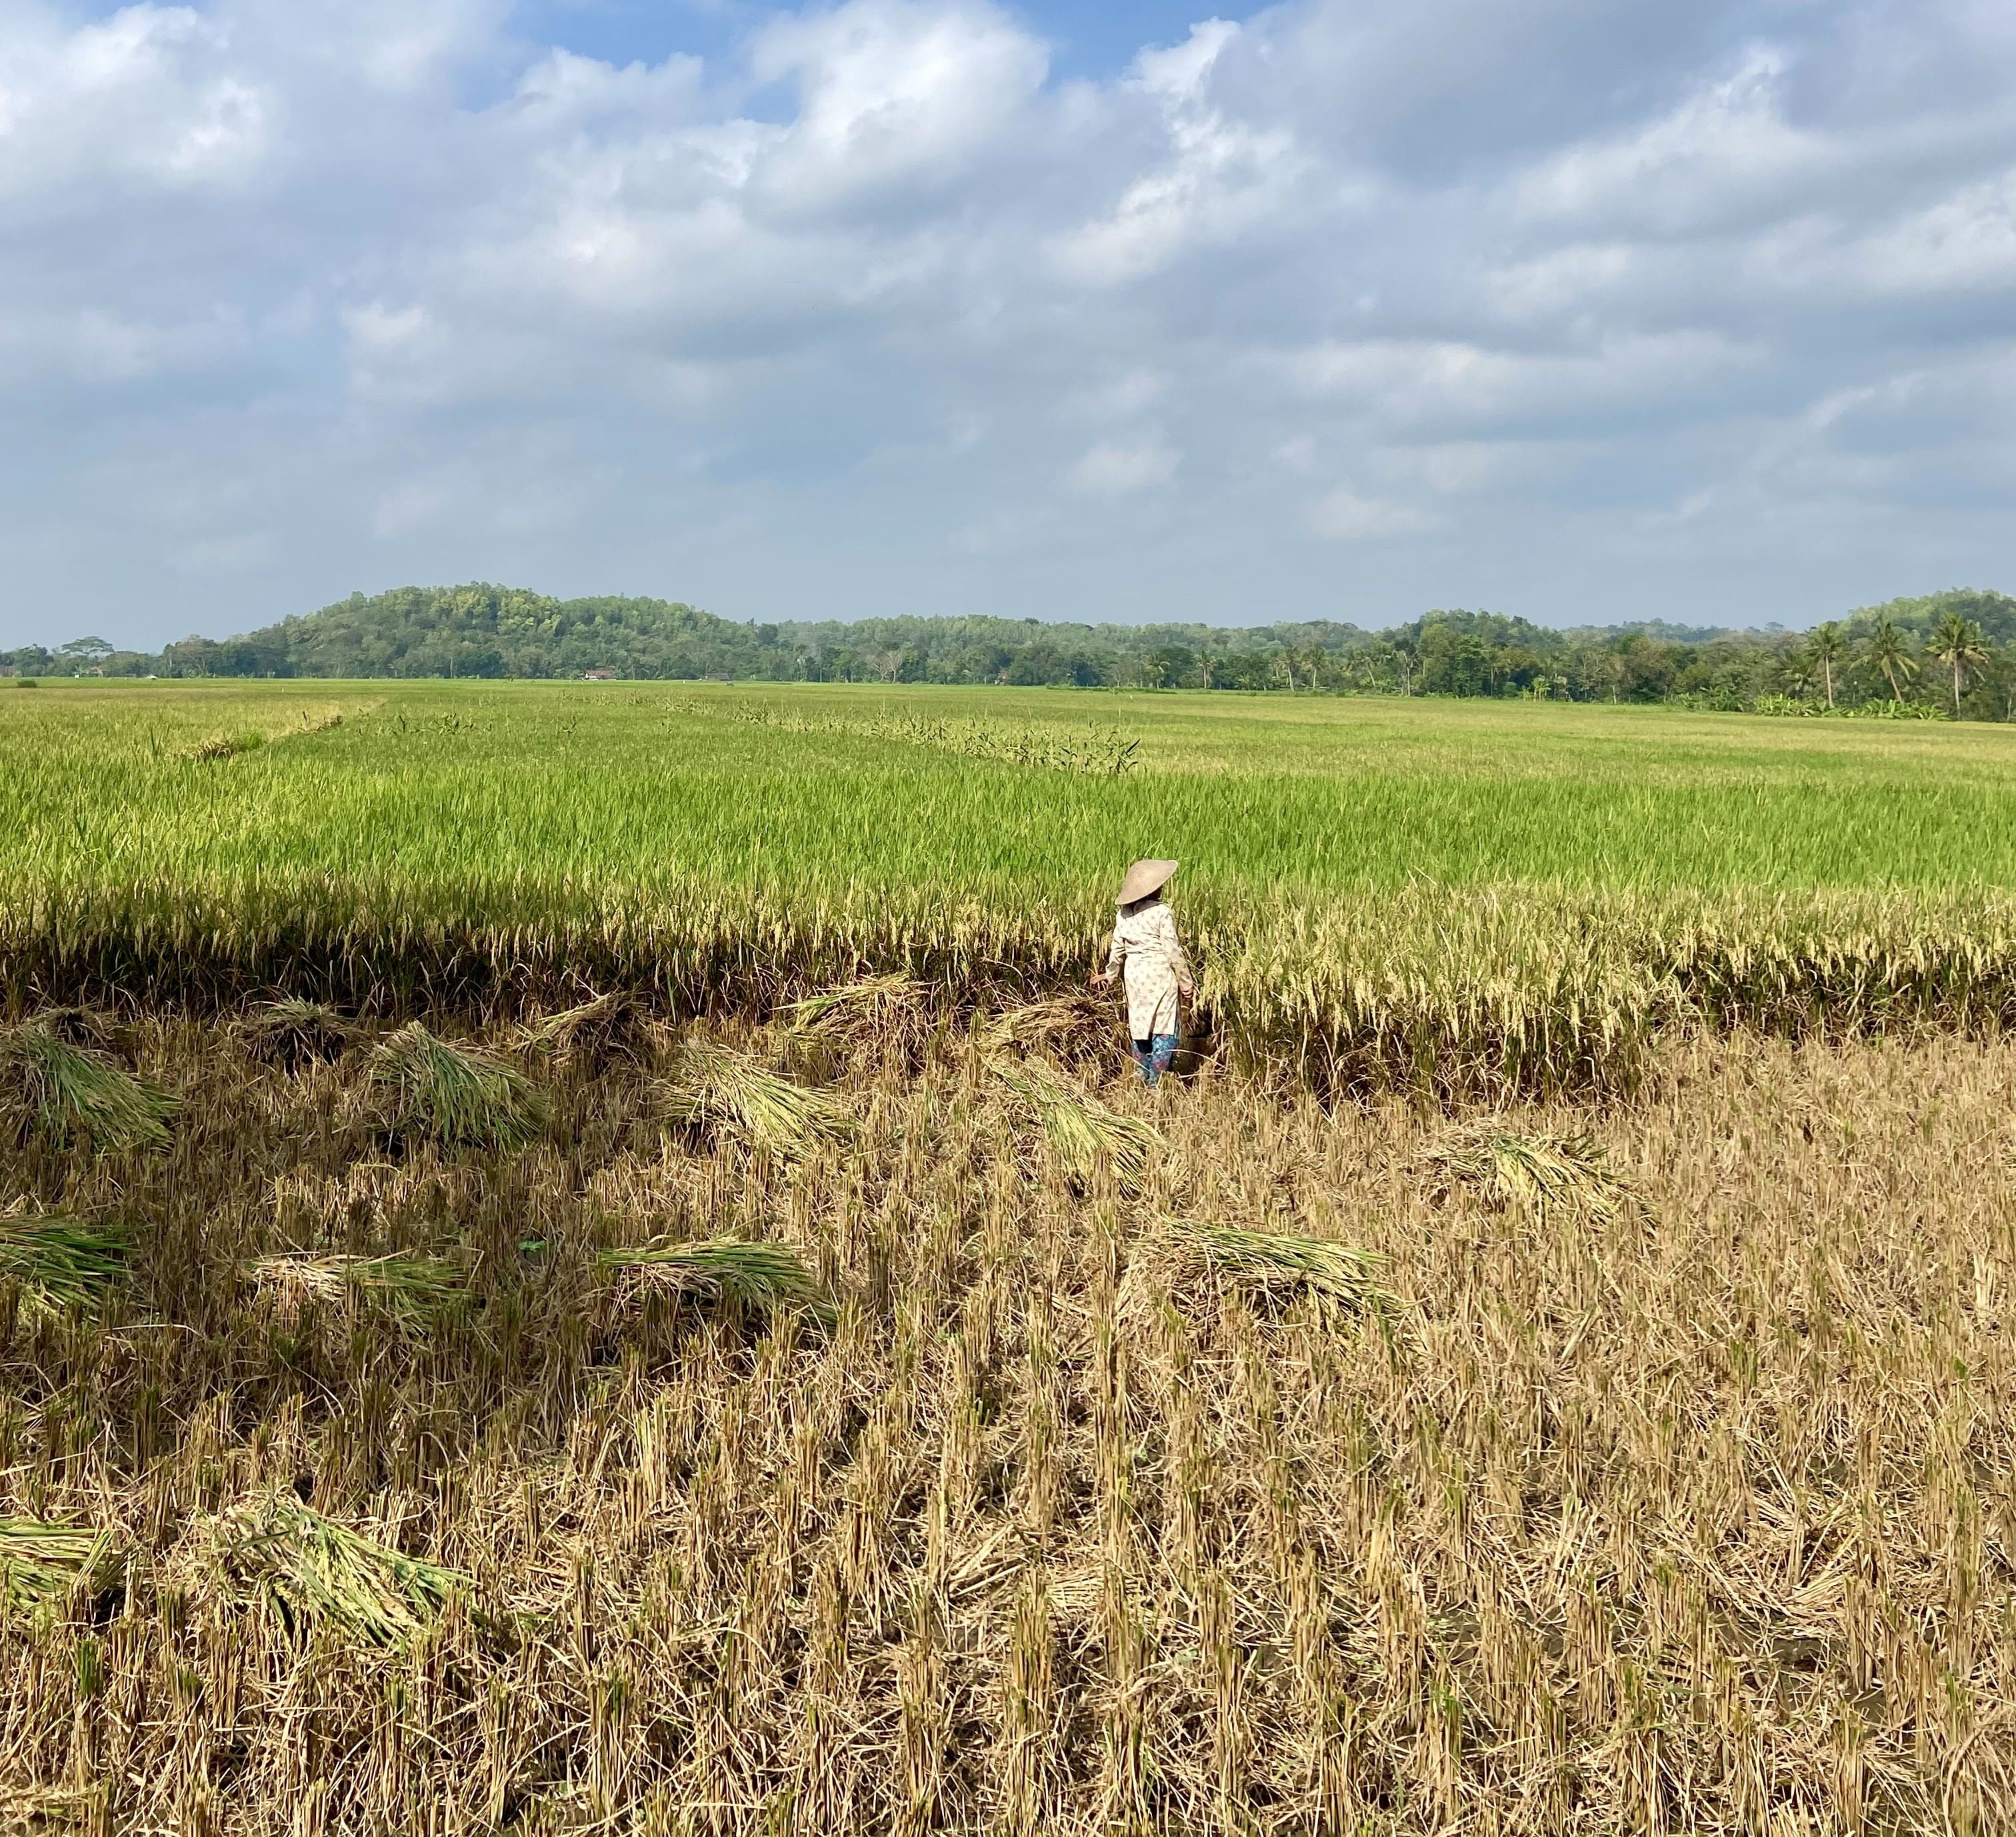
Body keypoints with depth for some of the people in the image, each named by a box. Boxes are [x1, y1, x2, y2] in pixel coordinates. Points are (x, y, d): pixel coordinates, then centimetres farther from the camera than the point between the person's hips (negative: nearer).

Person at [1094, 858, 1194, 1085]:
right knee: (1164, 1030, 0)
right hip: (1160, 974, -6)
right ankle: (1156, 1082, -3)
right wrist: (1186, 982, -3)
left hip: (1133, 973, 6)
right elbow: (1173, 950, -12)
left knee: (1139, 1025, 14)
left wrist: (1110, 973, 26)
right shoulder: (1162, 913, -14)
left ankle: (1144, 1080, 20)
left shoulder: (1124, 914, 4)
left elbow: (1118, 947, 11)